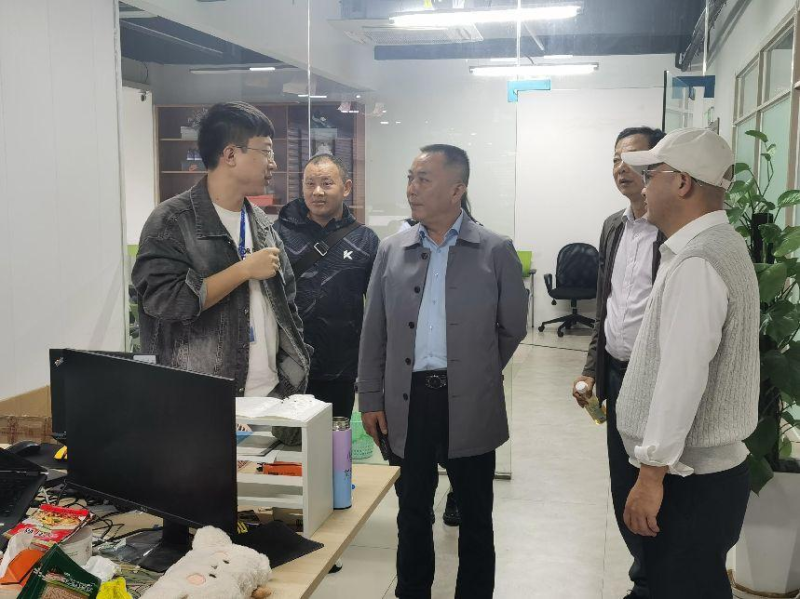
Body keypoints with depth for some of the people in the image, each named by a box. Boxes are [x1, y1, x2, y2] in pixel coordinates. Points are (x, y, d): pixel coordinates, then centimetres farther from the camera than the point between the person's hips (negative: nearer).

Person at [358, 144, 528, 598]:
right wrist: (371, 399, 4)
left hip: (471, 406, -2)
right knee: (412, 513, 16)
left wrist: (478, 375, 10)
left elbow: (513, 328, 4)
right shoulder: (391, 250, 4)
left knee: (475, 518, 12)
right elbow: (374, 332, 6)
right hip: (407, 401, 2)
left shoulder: (497, 251, -4)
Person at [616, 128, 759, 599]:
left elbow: (682, 376, -25)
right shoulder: (719, 244, 11)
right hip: (711, 465, 9)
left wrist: (652, 475, -20)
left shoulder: (695, 263, -21)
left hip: (690, 479, -9)